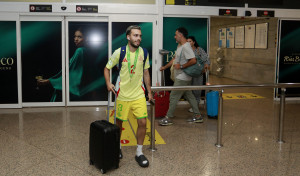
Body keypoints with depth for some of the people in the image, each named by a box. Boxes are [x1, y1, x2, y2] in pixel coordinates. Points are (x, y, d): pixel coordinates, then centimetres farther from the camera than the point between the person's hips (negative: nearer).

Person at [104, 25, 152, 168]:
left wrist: (149, 91, 12)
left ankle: (139, 153, 13)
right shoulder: (119, 52, -9)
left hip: (139, 94, 2)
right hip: (123, 94, -2)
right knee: (119, 122, 9)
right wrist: (108, 83, -14)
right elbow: (107, 68, 2)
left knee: (142, 122, -4)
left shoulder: (143, 53, 0)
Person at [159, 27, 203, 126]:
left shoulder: (186, 47, -20)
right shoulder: (180, 46, 12)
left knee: (173, 96, -3)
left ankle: (168, 118, 6)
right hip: (181, 77, 10)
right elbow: (175, 59, 24)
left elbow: (193, 61, -29)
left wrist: (181, 66, -22)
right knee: (189, 96, 14)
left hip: (182, 78, -10)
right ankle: (197, 116, 21)